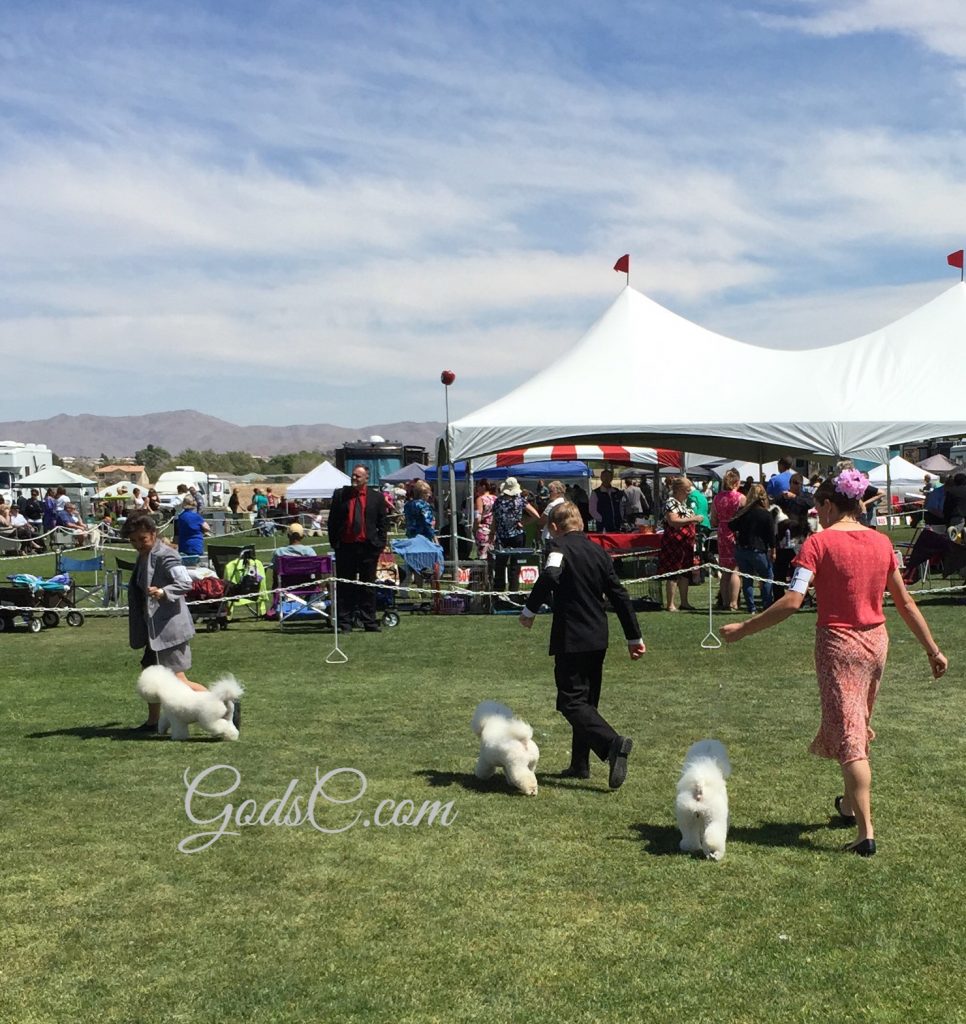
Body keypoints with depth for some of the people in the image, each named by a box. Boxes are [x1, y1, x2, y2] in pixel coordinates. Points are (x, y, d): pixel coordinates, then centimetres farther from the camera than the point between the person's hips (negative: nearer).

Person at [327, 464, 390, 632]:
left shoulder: (376, 497, 5)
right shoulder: (340, 495, 6)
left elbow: (384, 522, 7)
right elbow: (332, 521, 8)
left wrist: (379, 543, -1)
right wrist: (334, 542, 1)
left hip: (368, 548, 0)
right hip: (345, 547, 0)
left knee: (368, 586, 6)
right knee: (344, 586, 2)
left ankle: (369, 622, 13)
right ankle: (344, 623, 7)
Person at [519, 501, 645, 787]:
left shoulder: (560, 546, -8)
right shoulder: (599, 551, 12)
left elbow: (550, 575, -29)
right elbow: (619, 595, 13)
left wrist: (529, 610, -18)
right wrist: (634, 637, 17)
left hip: (570, 638, -7)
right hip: (598, 639, 7)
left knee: (572, 702, -5)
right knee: (587, 699, 16)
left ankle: (613, 743, -24)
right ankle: (580, 764, 21)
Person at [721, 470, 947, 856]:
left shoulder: (819, 542, -13)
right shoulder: (881, 542, 3)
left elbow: (792, 601, -22)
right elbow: (905, 601, 8)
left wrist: (743, 629, -16)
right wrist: (933, 649, 15)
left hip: (838, 643, -5)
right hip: (876, 641, 6)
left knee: (848, 738, -1)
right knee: (859, 726, 23)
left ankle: (866, 832, -5)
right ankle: (850, 804, 40)